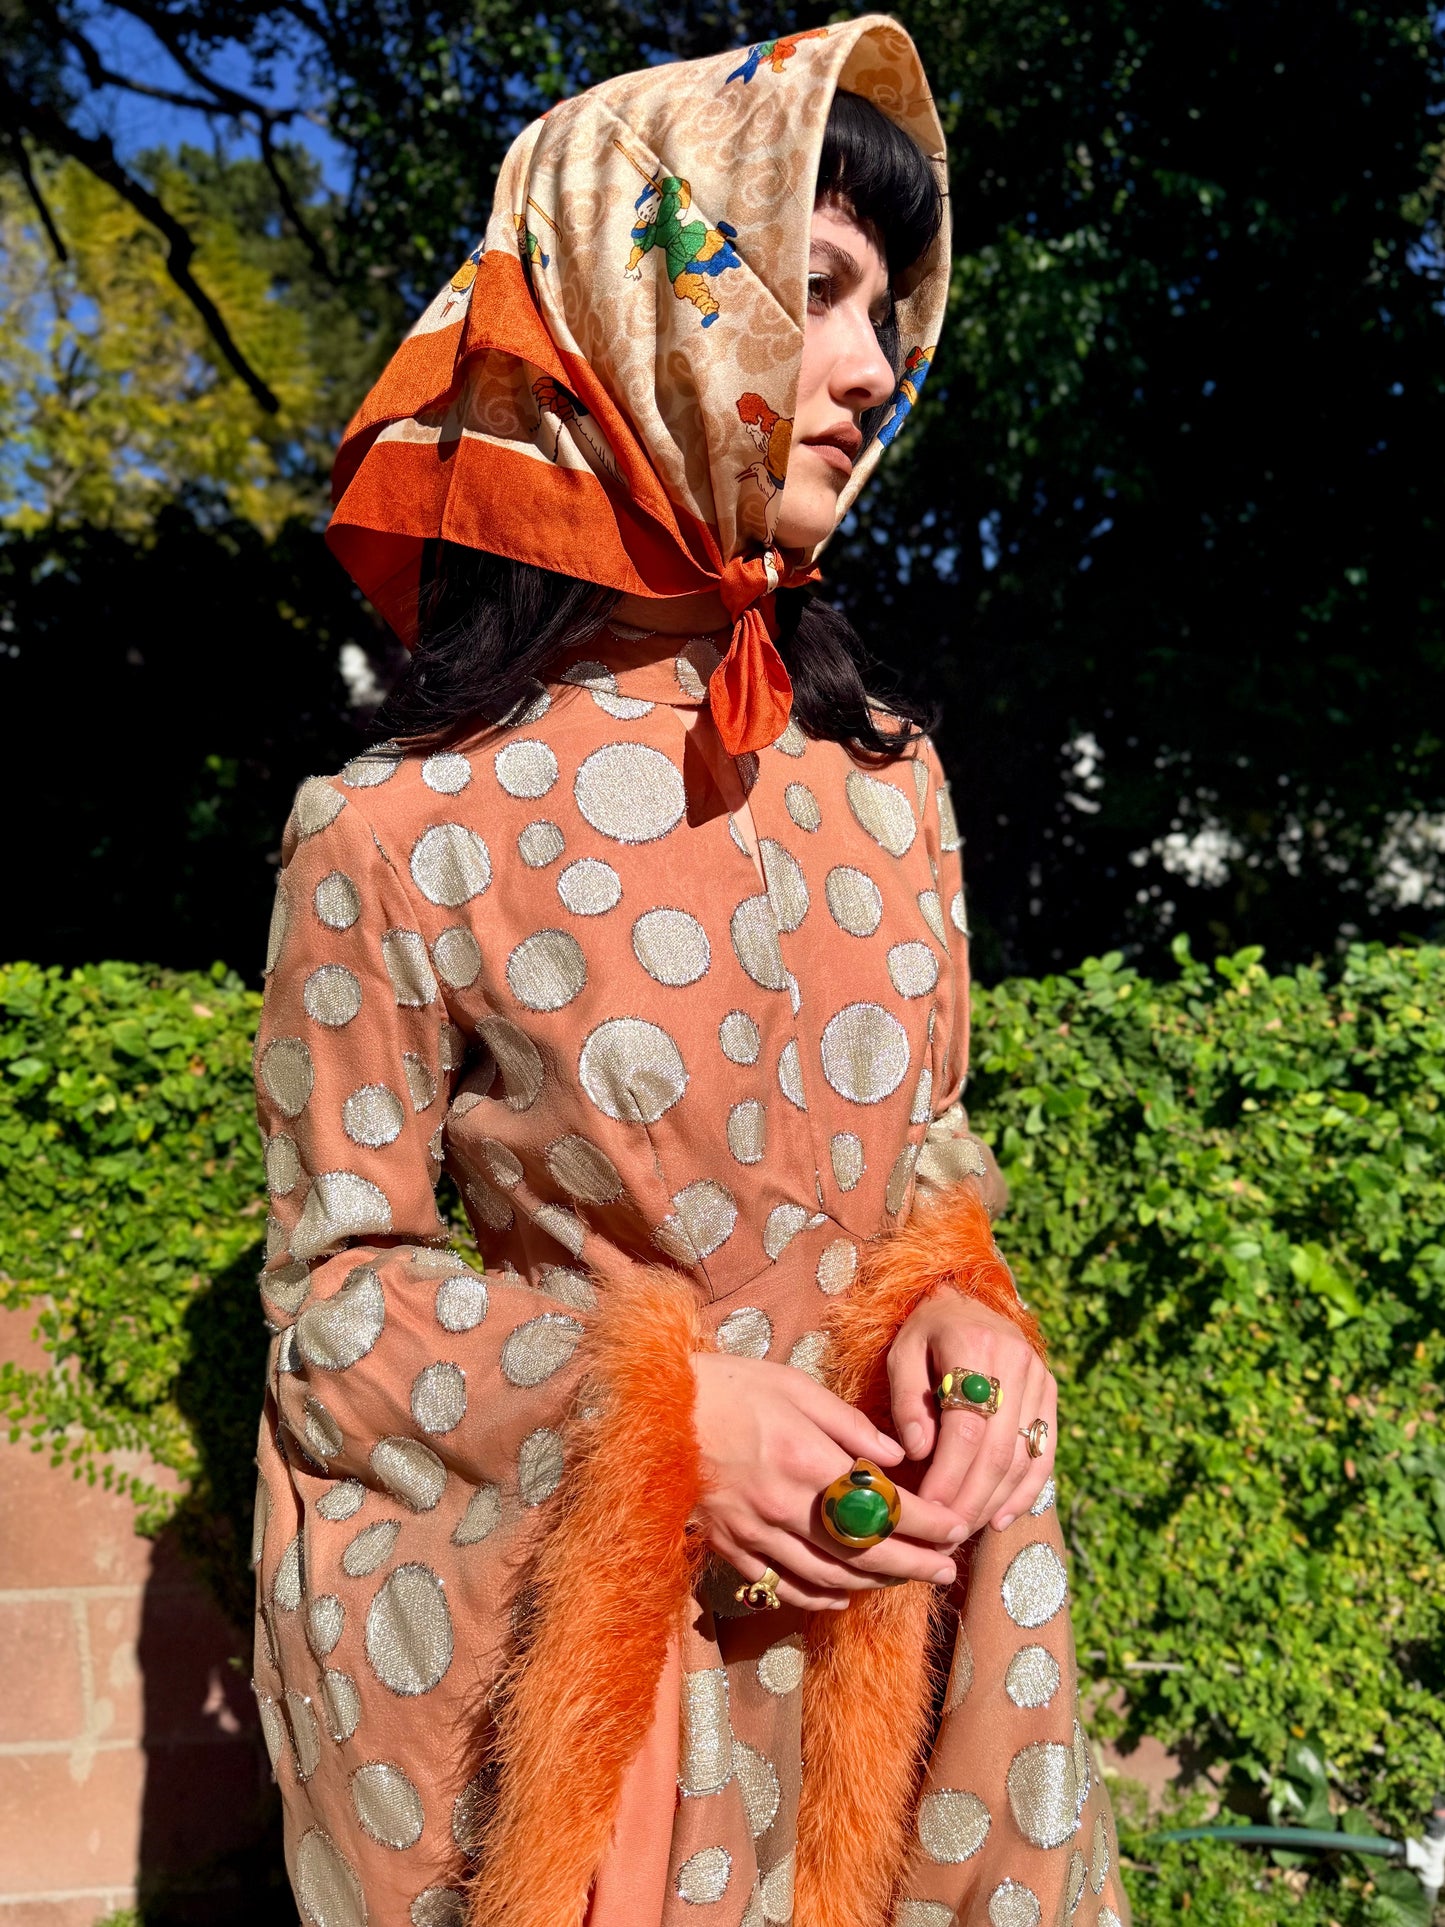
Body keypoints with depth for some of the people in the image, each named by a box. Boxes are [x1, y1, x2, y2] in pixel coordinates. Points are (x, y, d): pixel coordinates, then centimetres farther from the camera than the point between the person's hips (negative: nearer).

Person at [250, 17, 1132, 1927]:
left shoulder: (887, 776, 0)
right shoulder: (402, 834, -14)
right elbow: (336, 1290, -7)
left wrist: (956, 1310, -12)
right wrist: (651, 1409, -21)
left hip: (895, 1582, 4)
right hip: (560, 1609, -4)